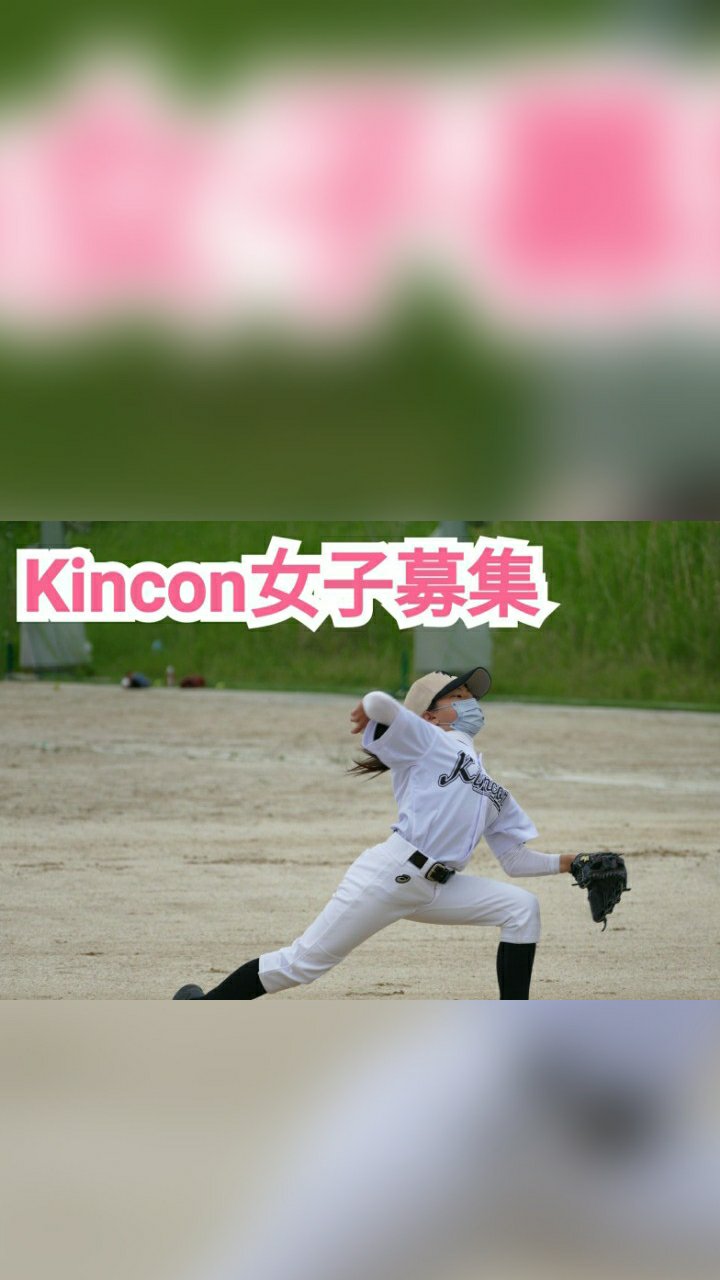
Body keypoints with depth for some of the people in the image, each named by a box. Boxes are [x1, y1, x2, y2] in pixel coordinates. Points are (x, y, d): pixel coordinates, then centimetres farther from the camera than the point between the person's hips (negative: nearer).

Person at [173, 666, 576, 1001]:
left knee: (522, 908, -7)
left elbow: (515, 859, 22)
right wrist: (368, 713, 7)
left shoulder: (492, 792, 24)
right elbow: (380, 703, -15)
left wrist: (568, 863, 11)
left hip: (437, 890, 7)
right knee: (303, 962, -6)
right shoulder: (424, 741, 4)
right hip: (392, 872, -7)